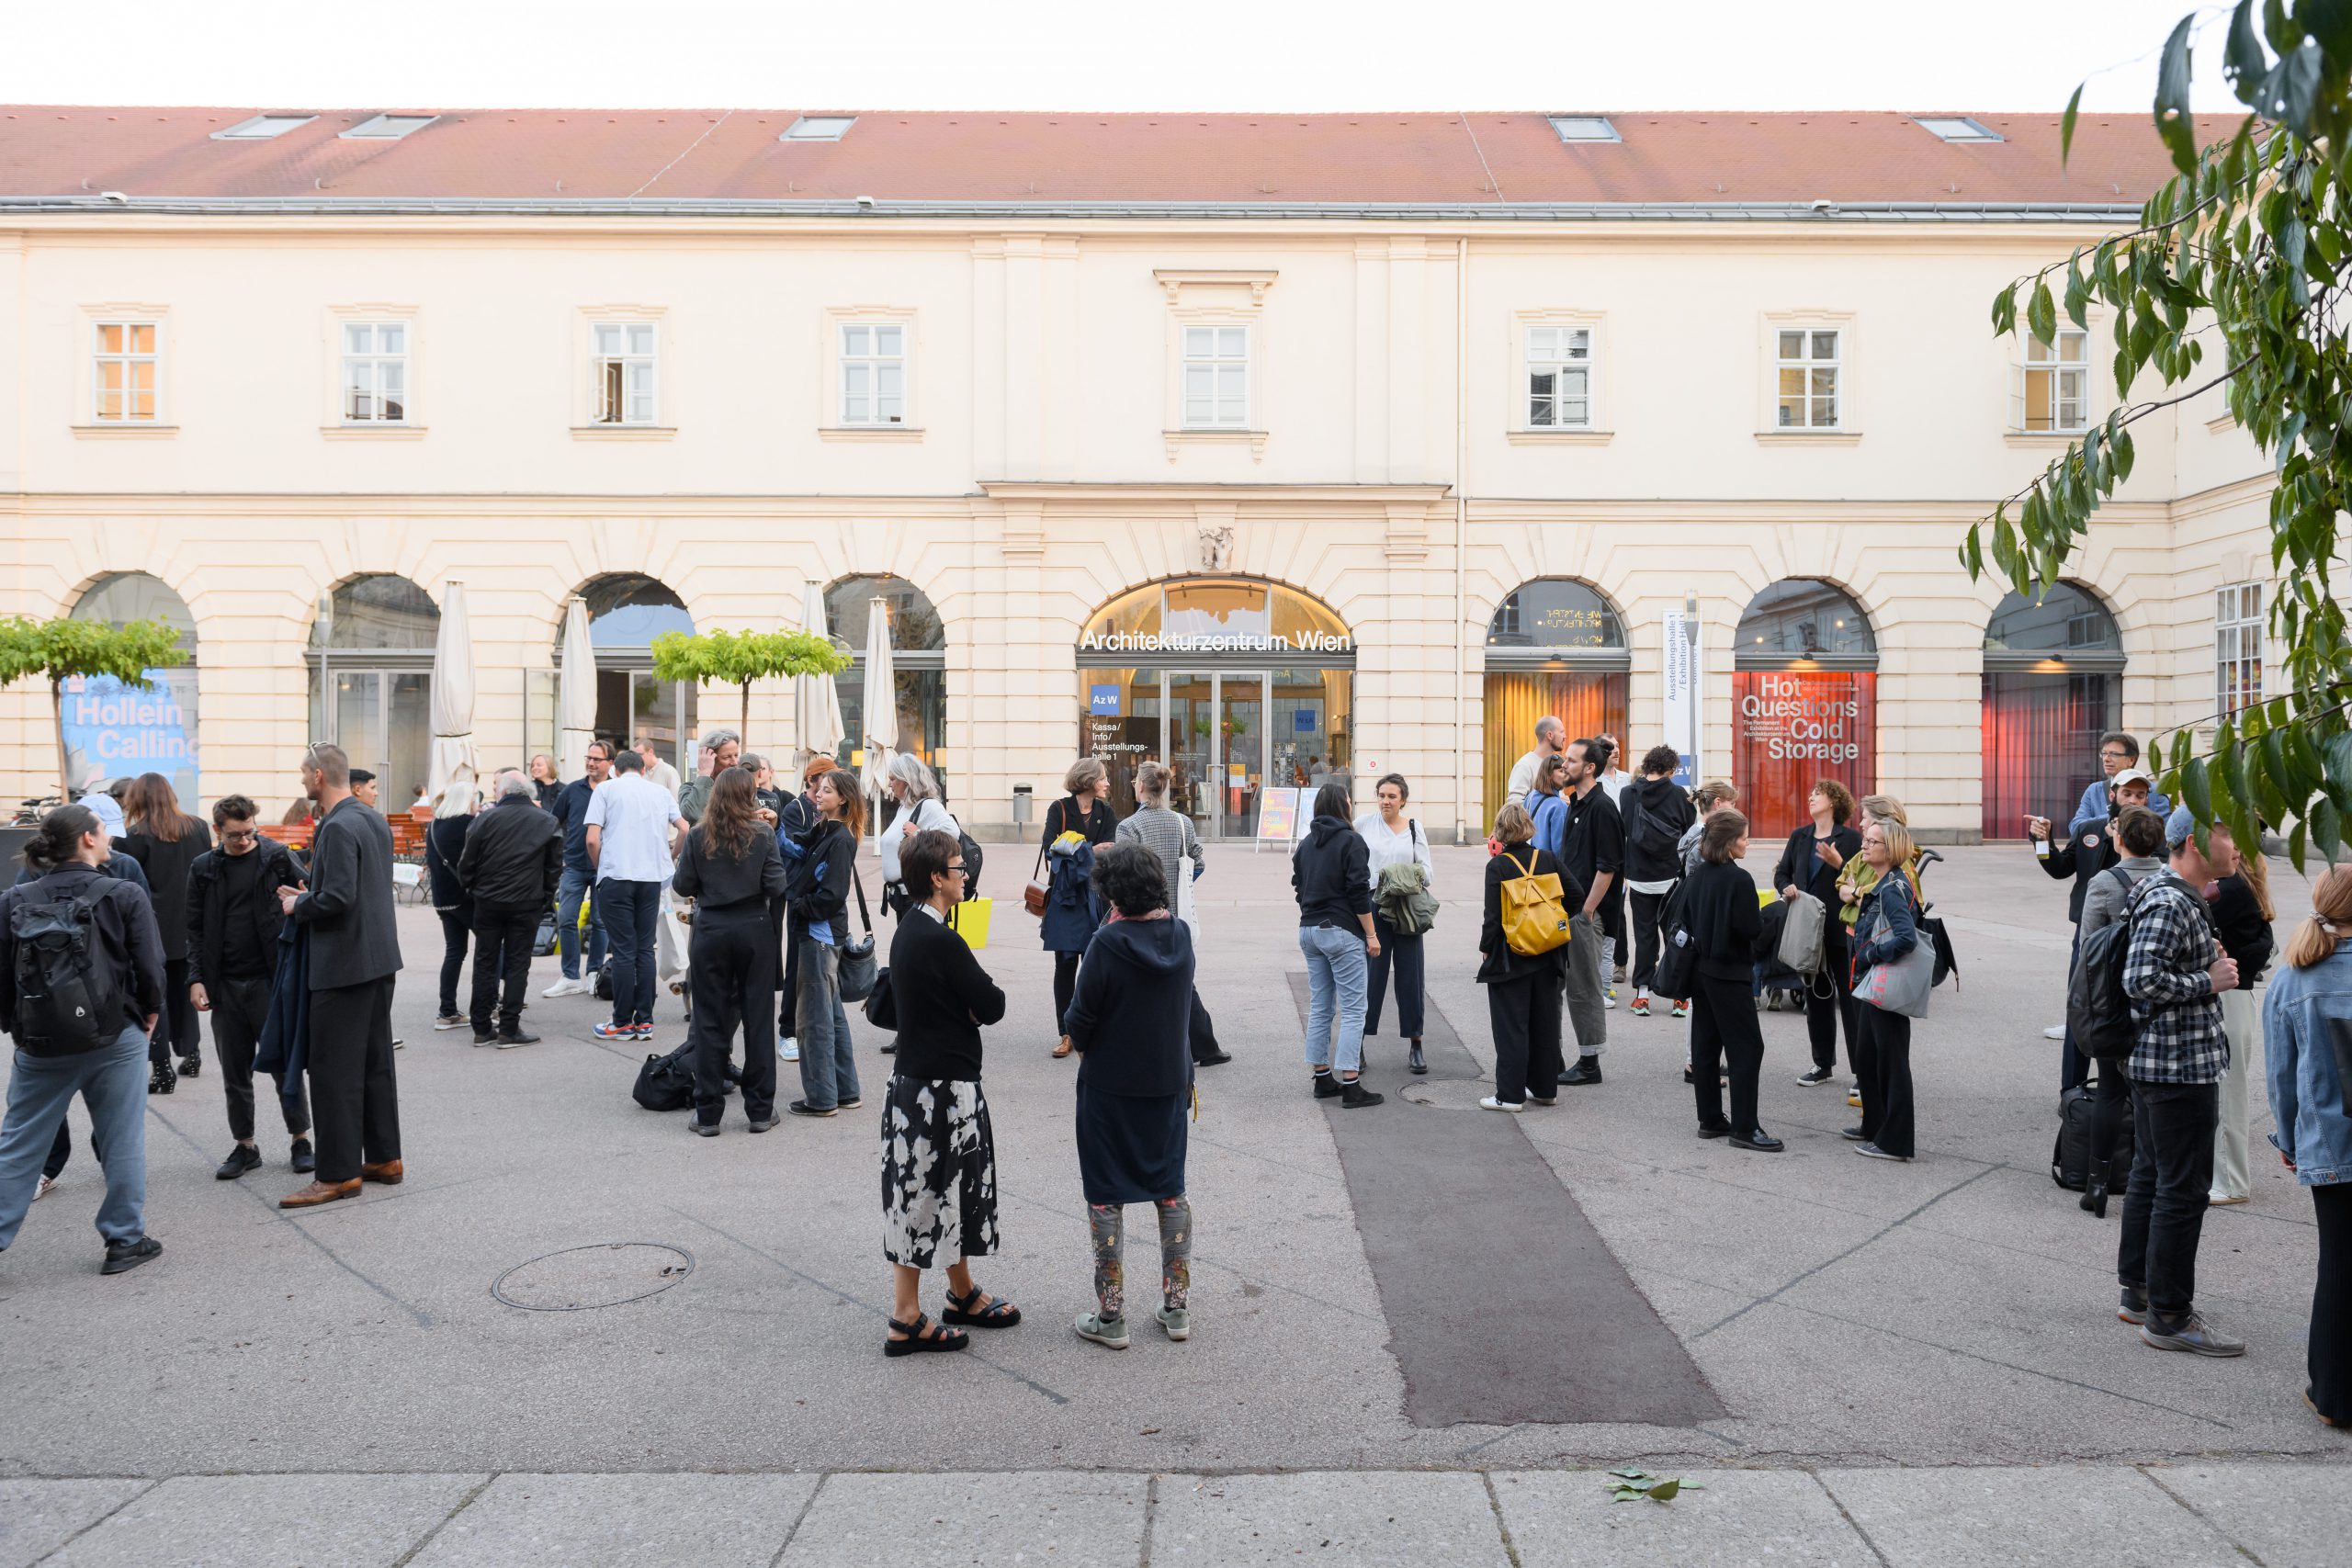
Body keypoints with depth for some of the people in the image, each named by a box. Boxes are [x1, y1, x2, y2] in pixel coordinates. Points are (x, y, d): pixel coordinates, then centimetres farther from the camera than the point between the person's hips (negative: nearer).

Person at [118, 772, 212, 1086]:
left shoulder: (137, 836, -11)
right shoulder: (199, 829, 3)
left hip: (154, 927, -5)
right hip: (190, 926, 5)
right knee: (182, 990, 18)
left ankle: (161, 1064, 2)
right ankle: (190, 1052, 21)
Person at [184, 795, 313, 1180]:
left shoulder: (276, 857, -2)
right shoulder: (204, 869, 7)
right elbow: (196, 931, 9)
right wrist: (196, 979, 1)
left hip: (269, 980, -3)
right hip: (225, 985, 3)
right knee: (235, 1072, 10)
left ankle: (301, 1141, 15)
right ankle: (245, 1146, 21)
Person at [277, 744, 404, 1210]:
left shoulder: (338, 828, -17)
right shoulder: (375, 821, 12)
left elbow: (338, 898, -25)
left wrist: (298, 905, -7)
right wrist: (309, 897, 14)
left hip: (343, 962, -10)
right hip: (380, 958, 10)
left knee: (334, 1071, -2)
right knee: (376, 1063, 15)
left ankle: (339, 1173, 3)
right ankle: (384, 1158, 22)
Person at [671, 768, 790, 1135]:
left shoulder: (698, 836, -4)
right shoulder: (762, 835, -7)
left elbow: (682, 887, -1)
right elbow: (776, 887, -10)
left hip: (710, 931, 1)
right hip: (754, 930, 0)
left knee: (709, 1022, 7)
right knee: (758, 1019, 7)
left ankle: (708, 1114, 10)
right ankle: (760, 1110, 12)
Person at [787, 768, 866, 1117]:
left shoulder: (841, 840, -15)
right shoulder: (823, 832, 12)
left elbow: (831, 896, -19)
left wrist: (797, 907, -10)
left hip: (821, 935, -9)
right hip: (818, 933, 9)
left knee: (814, 1018, -2)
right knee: (832, 1015, 15)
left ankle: (822, 1098, 6)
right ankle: (845, 1090, 23)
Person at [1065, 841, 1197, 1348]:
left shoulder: (1109, 943, -20)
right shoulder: (1180, 934, -4)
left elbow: (1080, 1021, -15)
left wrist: (1082, 1043, 5)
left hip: (1109, 1086, -5)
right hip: (1169, 1082, 5)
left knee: (1105, 1196, 7)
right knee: (1171, 1190, 17)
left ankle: (1110, 1316, 13)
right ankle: (1177, 1307, 23)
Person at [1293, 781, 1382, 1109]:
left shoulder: (1306, 844, 13)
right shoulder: (1351, 841, -9)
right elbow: (1359, 892, -14)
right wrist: (1371, 934, -10)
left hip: (1309, 931, 7)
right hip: (1342, 932, -7)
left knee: (1320, 1008, 12)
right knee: (1352, 1010, -5)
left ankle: (1322, 1079, 15)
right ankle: (1351, 1087, -7)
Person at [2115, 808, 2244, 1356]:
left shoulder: (2179, 897, 13)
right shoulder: (2170, 905, -20)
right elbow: (2142, 980, -28)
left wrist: (2210, 963, 11)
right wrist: (2209, 982, -17)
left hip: (2154, 1061, 11)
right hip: (2182, 1065, -11)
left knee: (2150, 1176, 17)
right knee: (2183, 1189, -3)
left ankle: (2137, 1291, 28)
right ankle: (2168, 1316, 6)